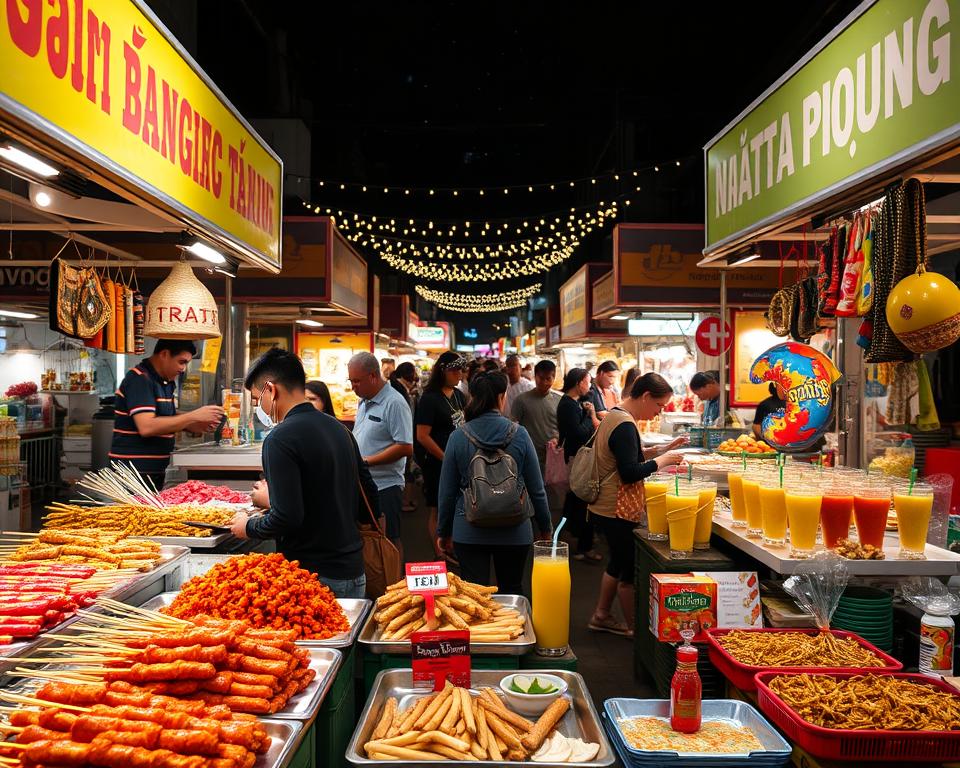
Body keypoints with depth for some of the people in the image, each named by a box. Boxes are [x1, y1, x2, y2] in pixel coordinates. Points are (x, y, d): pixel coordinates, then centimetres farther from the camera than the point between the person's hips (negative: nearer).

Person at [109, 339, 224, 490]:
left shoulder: (167, 381, 11)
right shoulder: (139, 380, -16)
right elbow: (146, 427, -26)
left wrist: (197, 425, 2)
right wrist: (194, 415, -22)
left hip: (156, 471, 9)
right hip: (133, 472, -8)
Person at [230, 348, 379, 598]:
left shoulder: (280, 439, -16)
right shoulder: (338, 428, 8)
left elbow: (286, 518, -21)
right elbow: (370, 506, 11)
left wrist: (248, 526, -3)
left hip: (314, 576, -7)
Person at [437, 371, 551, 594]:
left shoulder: (458, 437, -6)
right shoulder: (519, 434, -7)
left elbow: (447, 491, 0)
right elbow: (536, 488, -2)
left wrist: (443, 531, 13)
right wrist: (545, 527, 12)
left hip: (469, 532, 0)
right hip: (514, 531, 0)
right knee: (511, 593, 17)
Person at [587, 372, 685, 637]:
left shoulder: (615, 415, 9)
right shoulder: (625, 426, -23)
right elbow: (630, 473, -27)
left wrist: (656, 452, 6)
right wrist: (662, 460, -17)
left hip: (605, 508, 10)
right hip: (616, 512, -10)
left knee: (619, 561, 22)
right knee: (630, 568, 4)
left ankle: (601, 615, 33)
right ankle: (635, 626, 18)